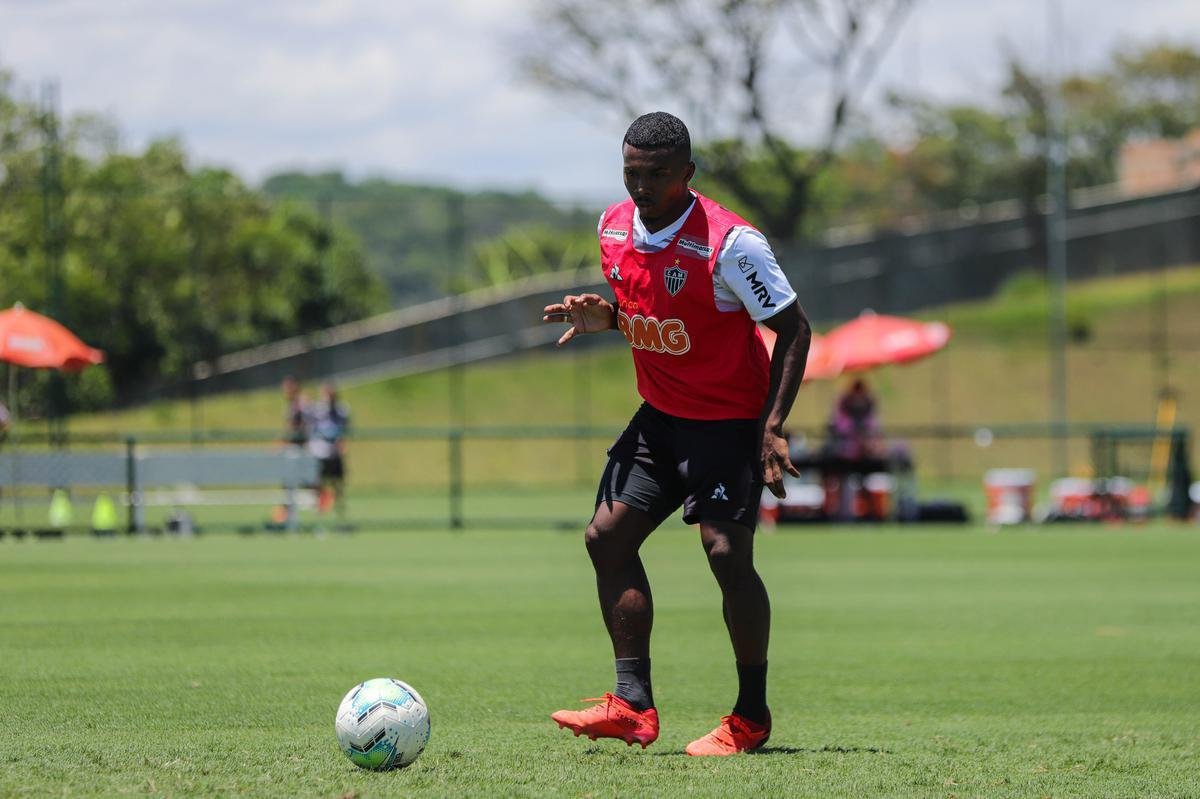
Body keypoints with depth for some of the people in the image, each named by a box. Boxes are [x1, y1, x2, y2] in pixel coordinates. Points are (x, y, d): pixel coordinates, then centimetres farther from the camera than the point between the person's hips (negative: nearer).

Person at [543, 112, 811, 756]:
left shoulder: (729, 243, -22)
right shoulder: (613, 228, 0)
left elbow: (794, 330, -16)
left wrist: (772, 426, -23)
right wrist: (602, 316, -6)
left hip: (730, 420, -7)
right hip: (660, 415, 7)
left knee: (726, 552, -16)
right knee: (607, 535, -2)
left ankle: (752, 716, -3)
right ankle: (632, 704, 0)